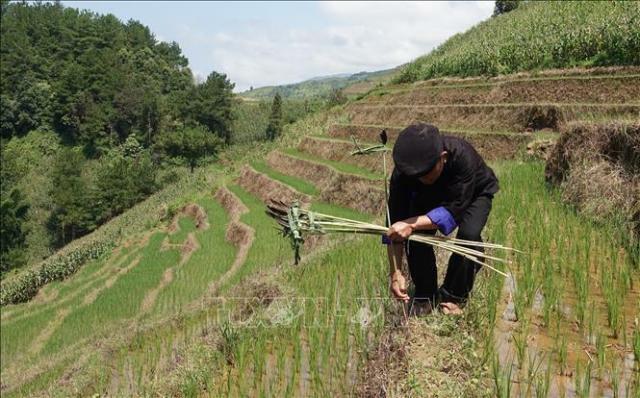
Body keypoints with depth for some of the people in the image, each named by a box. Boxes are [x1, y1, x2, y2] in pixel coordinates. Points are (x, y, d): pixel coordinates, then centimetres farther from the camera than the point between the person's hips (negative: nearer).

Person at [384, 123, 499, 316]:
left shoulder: (462, 156, -43)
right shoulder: (402, 173, -32)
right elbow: (395, 224, -29)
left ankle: (453, 297, -8)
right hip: (429, 197, 2)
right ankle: (425, 296, -2)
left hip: (474, 193, -2)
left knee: (469, 233, -30)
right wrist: (395, 273, -34)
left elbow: (454, 210, -42)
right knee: (416, 236, -24)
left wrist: (412, 224, -54)